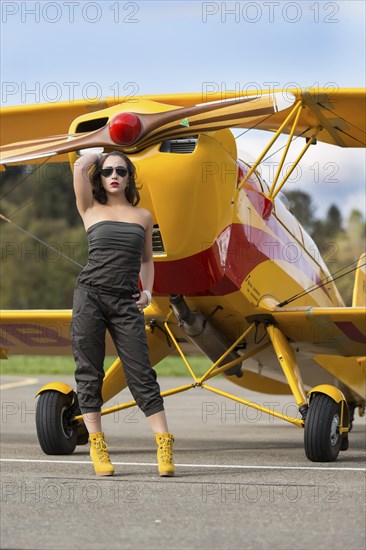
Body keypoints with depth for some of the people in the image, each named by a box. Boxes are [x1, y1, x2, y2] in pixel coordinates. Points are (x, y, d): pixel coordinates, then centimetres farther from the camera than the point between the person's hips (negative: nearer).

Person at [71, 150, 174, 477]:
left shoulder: (143, 216, 15)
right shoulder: (91, 209, 8)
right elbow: (80, 166, -3)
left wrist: (147, 292, 10)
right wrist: (100, 155, 17)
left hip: (126, 303, 1)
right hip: (90, 295, -1)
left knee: (141, 374, -5)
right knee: (89, 373, 0)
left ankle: (164, 446, -5)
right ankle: (97, 447, 6)